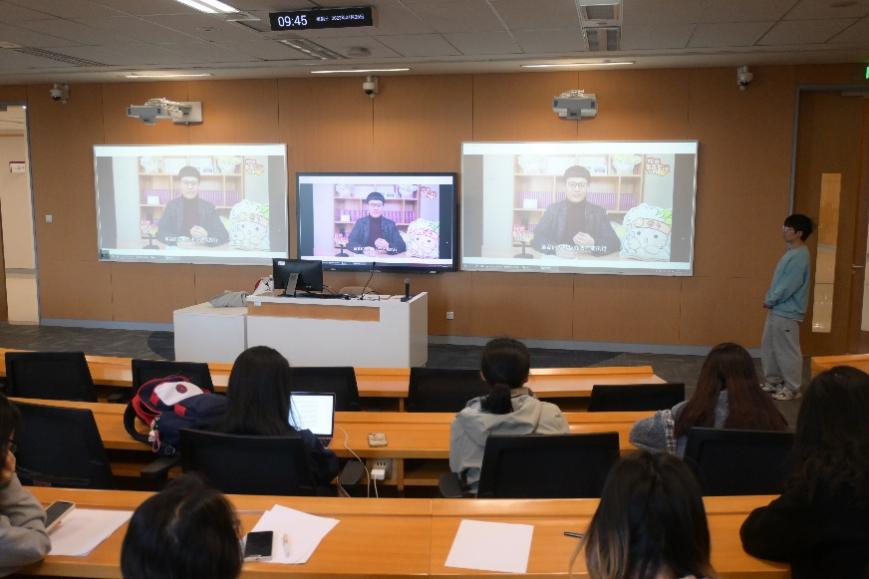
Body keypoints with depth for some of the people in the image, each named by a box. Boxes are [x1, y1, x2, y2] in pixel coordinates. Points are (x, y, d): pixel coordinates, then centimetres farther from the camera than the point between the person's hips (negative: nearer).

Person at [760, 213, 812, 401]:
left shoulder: (800, 256, -19)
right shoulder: (791, 252, 12)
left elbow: (789, 286, -23)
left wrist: (770, 301, -12)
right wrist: (769, 299, 8)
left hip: (787, 313, -10)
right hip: (777, 309, 10)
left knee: (787, 351, -1)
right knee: (768, 347, 16)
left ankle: (792, 389, 10)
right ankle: (772, 382, 27)